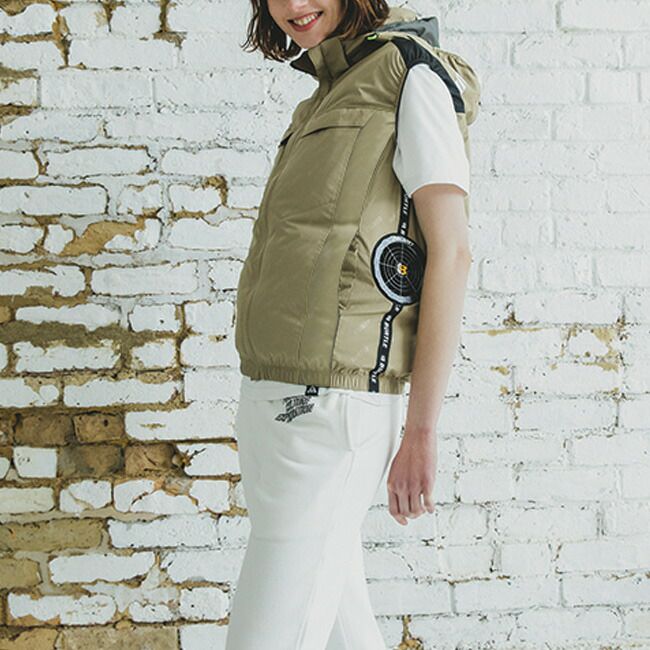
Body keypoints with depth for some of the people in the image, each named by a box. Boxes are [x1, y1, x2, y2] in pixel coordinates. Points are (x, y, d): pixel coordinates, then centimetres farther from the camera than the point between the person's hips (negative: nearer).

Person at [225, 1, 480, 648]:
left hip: (328, 408, -9)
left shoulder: (412, 74, -4)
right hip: (272, 399, 9)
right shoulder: (326, 99, 22)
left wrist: (420, 431, -15)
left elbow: (451, 252, -11)